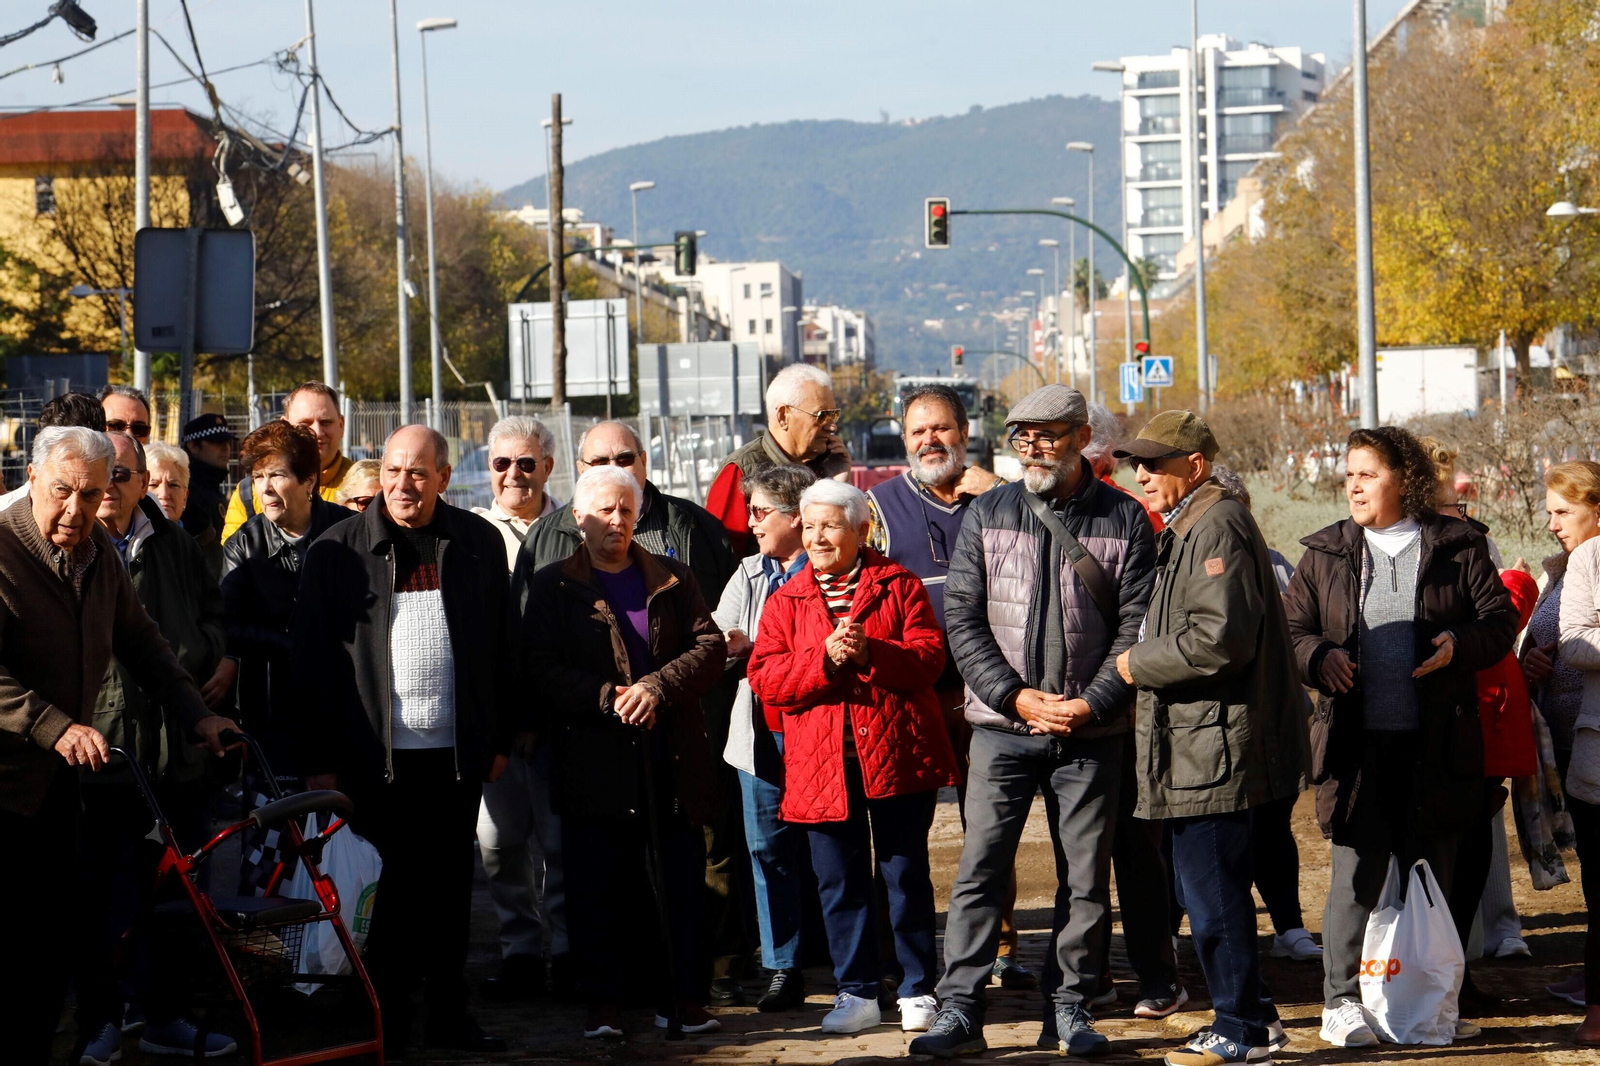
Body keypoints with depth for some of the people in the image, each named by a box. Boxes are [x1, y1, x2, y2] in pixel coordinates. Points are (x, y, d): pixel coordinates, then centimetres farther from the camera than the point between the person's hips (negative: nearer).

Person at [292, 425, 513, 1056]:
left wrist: (501, 738, 7)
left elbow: (501, 646, 10)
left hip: (457, 751, 2)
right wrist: (318, 758, -6)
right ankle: (388, 1022, 11)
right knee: (386, 891, 2)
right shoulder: (338, 550, -1)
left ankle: (449, 1015, 18)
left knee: (450, 888, 9)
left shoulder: (478, 543, 6)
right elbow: (313, 660, -2)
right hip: (375, 756, -2)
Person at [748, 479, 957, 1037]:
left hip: (897, 757, -2)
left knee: (907, 876, 4)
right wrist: (823, 658, -15)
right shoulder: (785, 602, 11)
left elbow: (929, 657, -5)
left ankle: (918, 990, 13)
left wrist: (870, 652, -20)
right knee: (839, 884, 5)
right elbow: (764, 678, 0)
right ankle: (857, 993, 14)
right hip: (822, 766, 2)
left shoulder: (899, 585, 5)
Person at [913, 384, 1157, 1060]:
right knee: (980, 870, -3)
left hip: (1091, 730, 0)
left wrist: (1091, 703, -12)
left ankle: (1070, 1007, 16)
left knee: (1086, 878, 5)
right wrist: (1017, 697, -10)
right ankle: (960, 1010, 0)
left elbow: (1137, 627, -1)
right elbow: (963, 620, 1)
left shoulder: (1125, 520, 2)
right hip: (1003, 726, 0)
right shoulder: (987, 515, 5)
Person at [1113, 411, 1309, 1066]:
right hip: (1197, 745, 11)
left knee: (1213, 892, -6)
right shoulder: (1188, 528, 20)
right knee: (1210, 889, 15)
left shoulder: (1216, 527, -14)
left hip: (1215, 748, -11)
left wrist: (1137, 665, -13)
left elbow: (1219, 640, -24)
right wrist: (1146, 700, 19)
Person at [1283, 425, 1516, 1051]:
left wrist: (1459, 645, -13)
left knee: (1432, 876, 7)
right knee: (1356, 876, -4)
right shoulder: (1326, 554, 10)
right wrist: (1320, 656, -9)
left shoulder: (1458, 548, 6)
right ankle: (1342, 1004, 3)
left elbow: (1500, 620, 6)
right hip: (1356, 743, 0)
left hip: (1437, 744, 0)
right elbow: (1290, 629, 12)